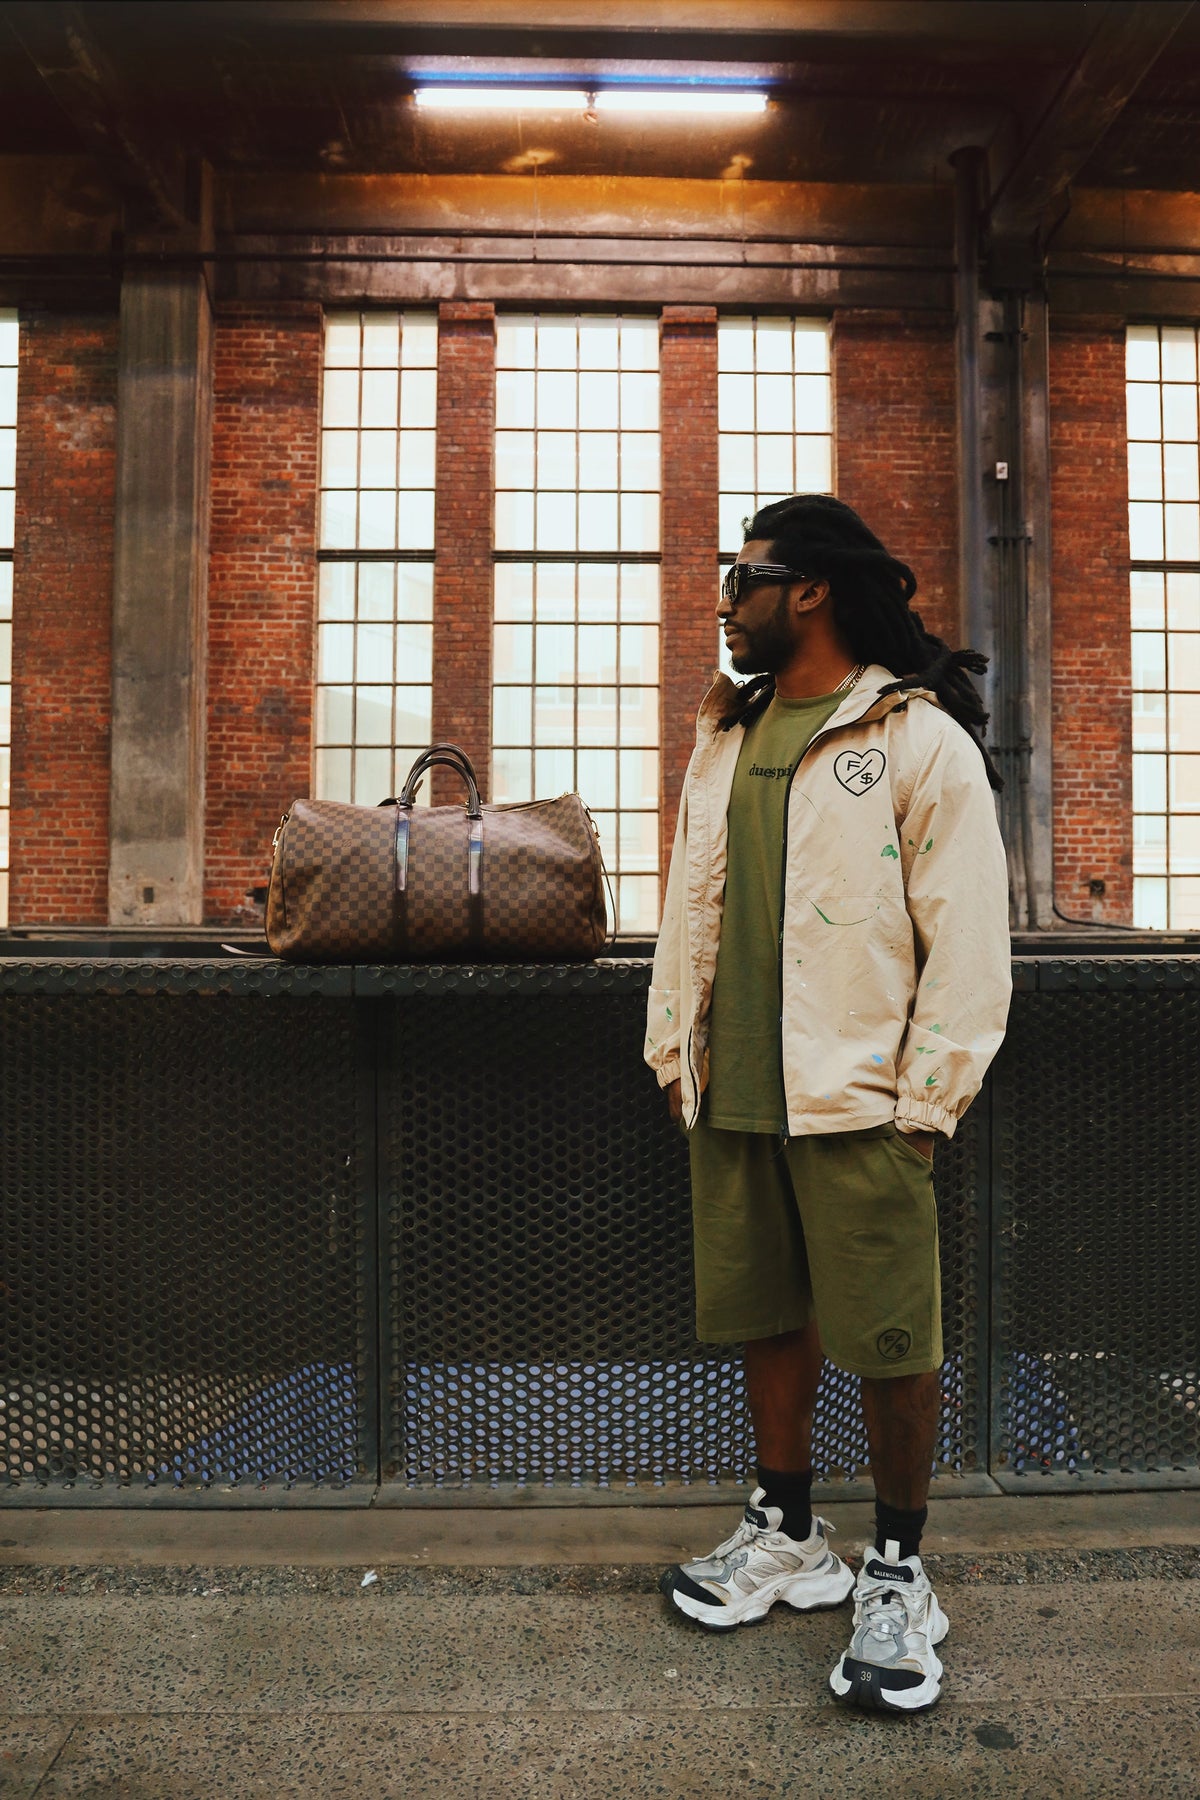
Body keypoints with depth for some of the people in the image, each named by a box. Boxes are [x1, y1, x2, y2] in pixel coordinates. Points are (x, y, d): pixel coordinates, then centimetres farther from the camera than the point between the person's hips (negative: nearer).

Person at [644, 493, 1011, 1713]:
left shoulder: (921, 739, -6)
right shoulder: (724, 737, 14)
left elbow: (968, 938, -9)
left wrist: (926, 1100, -11)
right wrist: (674, 1047, 11)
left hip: (857, 1102, -6)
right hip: (733, 1098, 6)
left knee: (890, 1340, 4)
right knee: (767, 1317, 16)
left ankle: (897, 1576, 25)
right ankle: (786, 1537, 35)